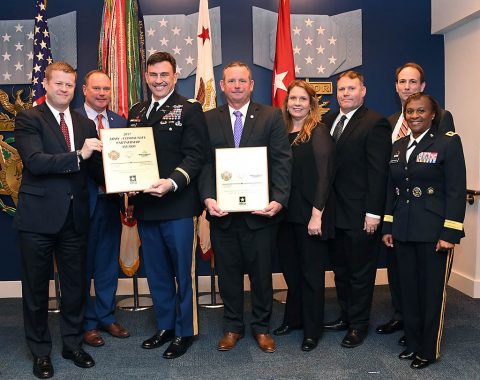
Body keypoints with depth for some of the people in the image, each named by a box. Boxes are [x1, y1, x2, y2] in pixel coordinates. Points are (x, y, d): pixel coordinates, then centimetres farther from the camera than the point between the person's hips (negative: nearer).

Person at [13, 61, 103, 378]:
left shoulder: (86, 124, 11)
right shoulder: (29, 119, -4)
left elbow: (95, 169, 7)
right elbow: (35, 162, -19)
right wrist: (78, 155, -27)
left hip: (75, 217, 4)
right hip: (39, 216, -4)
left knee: (76, 285, 13)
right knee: (36, 288, 9)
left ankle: (73, 344, 31)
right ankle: (40, 351, 26)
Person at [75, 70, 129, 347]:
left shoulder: (120, 122, 9)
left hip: (111, 200, 5)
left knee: (109, 262, 15)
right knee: (82, 264, 7)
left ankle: (107, 317, 32)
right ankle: (87, 323, 23)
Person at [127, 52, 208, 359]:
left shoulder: (189, 109, -4)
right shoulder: (137, 112, 14)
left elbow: (195, 155, -12)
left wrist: (172, 182, -25)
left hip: (179, 206, -6)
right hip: (146, 205, 6)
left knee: (184, 271, 5)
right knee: (156, 272, 16)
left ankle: (185, 331, 20)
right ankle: (165, 326, 32)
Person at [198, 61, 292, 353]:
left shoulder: (271, 117, 1)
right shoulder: (209, 120, 6)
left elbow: (282, 162, -5)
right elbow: (204, 163, 1)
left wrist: (279, 199, -17)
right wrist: (208, 197, -14)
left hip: (260, 210, -1)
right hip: (222, 211, 2)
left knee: (261, 272, 11)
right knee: (228, 272, 12)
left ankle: (262, 327, 29)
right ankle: (233, 327, 30)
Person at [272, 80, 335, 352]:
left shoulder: (319, 133, -8)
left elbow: (324, 176, -14)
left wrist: (317, 214, -20)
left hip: (310, 214, -6)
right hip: (287, 212, 6)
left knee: (311, 271, 5)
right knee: (290, 267, 14)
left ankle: (313, 329, 19)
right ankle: (294, 318, 32)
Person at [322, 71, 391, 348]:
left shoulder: (375, 123, -10)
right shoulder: (329, 121, 11)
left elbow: (378, 171, -15)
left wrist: (373, 213, -18)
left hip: (360, 215, -7)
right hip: (335, 213, 7)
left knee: (361, 273, 8)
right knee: (340, 269, 17)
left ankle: (359, 325, 22)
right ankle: (346, 316, 33)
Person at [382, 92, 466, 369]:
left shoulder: (448, 142, -5)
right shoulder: (399, 146, 11)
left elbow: (457, 191, -10)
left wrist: (450, 233, -15)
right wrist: (388, 227, 11)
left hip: (434, 232, -5)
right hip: (404, 232, 5)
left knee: (432, 292, 4)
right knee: (409, 290, 13)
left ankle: (429, 350, 20)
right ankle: (413, 343, 29)